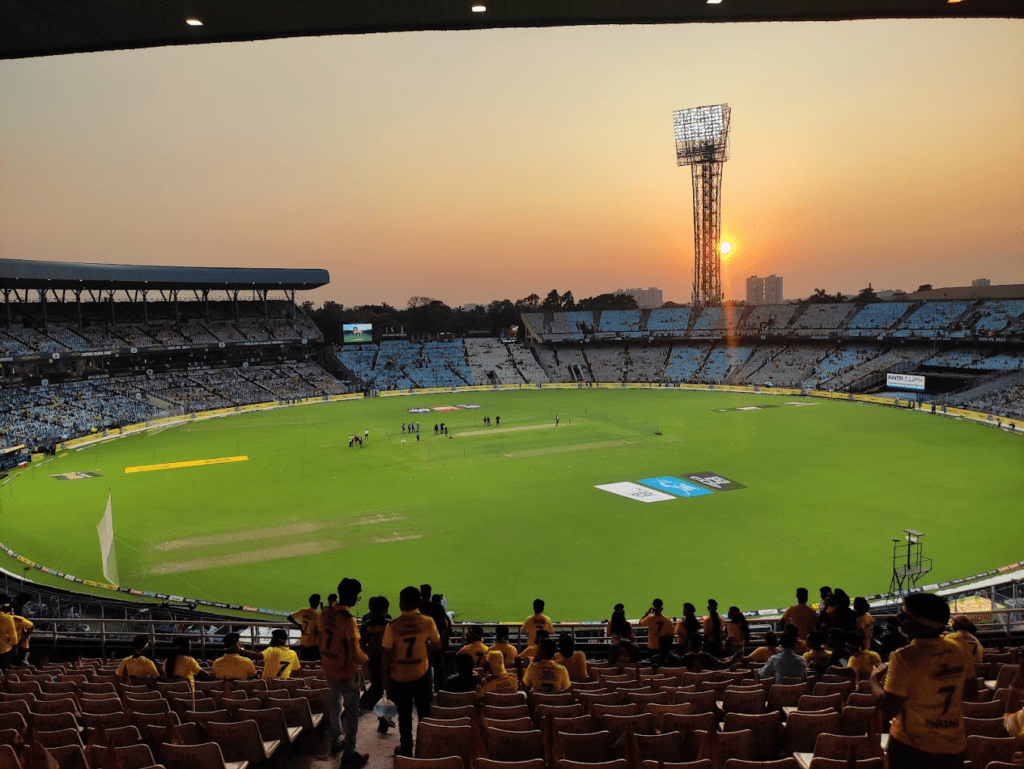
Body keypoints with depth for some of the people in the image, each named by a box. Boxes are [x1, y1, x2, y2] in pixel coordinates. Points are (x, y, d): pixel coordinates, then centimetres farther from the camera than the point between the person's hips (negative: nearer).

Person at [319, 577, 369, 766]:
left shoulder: (325, 613, -4)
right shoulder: (348, 619, -27)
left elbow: (319, 640, 9)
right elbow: (355, 653, -26)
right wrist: (365, 660, -5)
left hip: (328, 670, 8)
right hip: (346, 673, -7)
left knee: (335, 706, 26)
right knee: (352, 713, 7)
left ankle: (336, 742, 43)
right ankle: (349, 755, 14)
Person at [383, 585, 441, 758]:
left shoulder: (393, 625, -18)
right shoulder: (427, 622, -13)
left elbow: (387, 653, -13)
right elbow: (437, 646, -5)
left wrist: (385, 675, 0)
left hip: (400, 676, -1)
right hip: (421, 674, 2)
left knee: (404, 715, 15)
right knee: (424, 712, 18)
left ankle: (406, 749, 26)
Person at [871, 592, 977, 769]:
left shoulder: (904, 658, -23)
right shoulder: (960, 652, -5)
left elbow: (889, 710, -20)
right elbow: (971, 694, 10)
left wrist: (874, 680, -5)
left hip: (911, 746, -5)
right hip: (953, 748, 5)